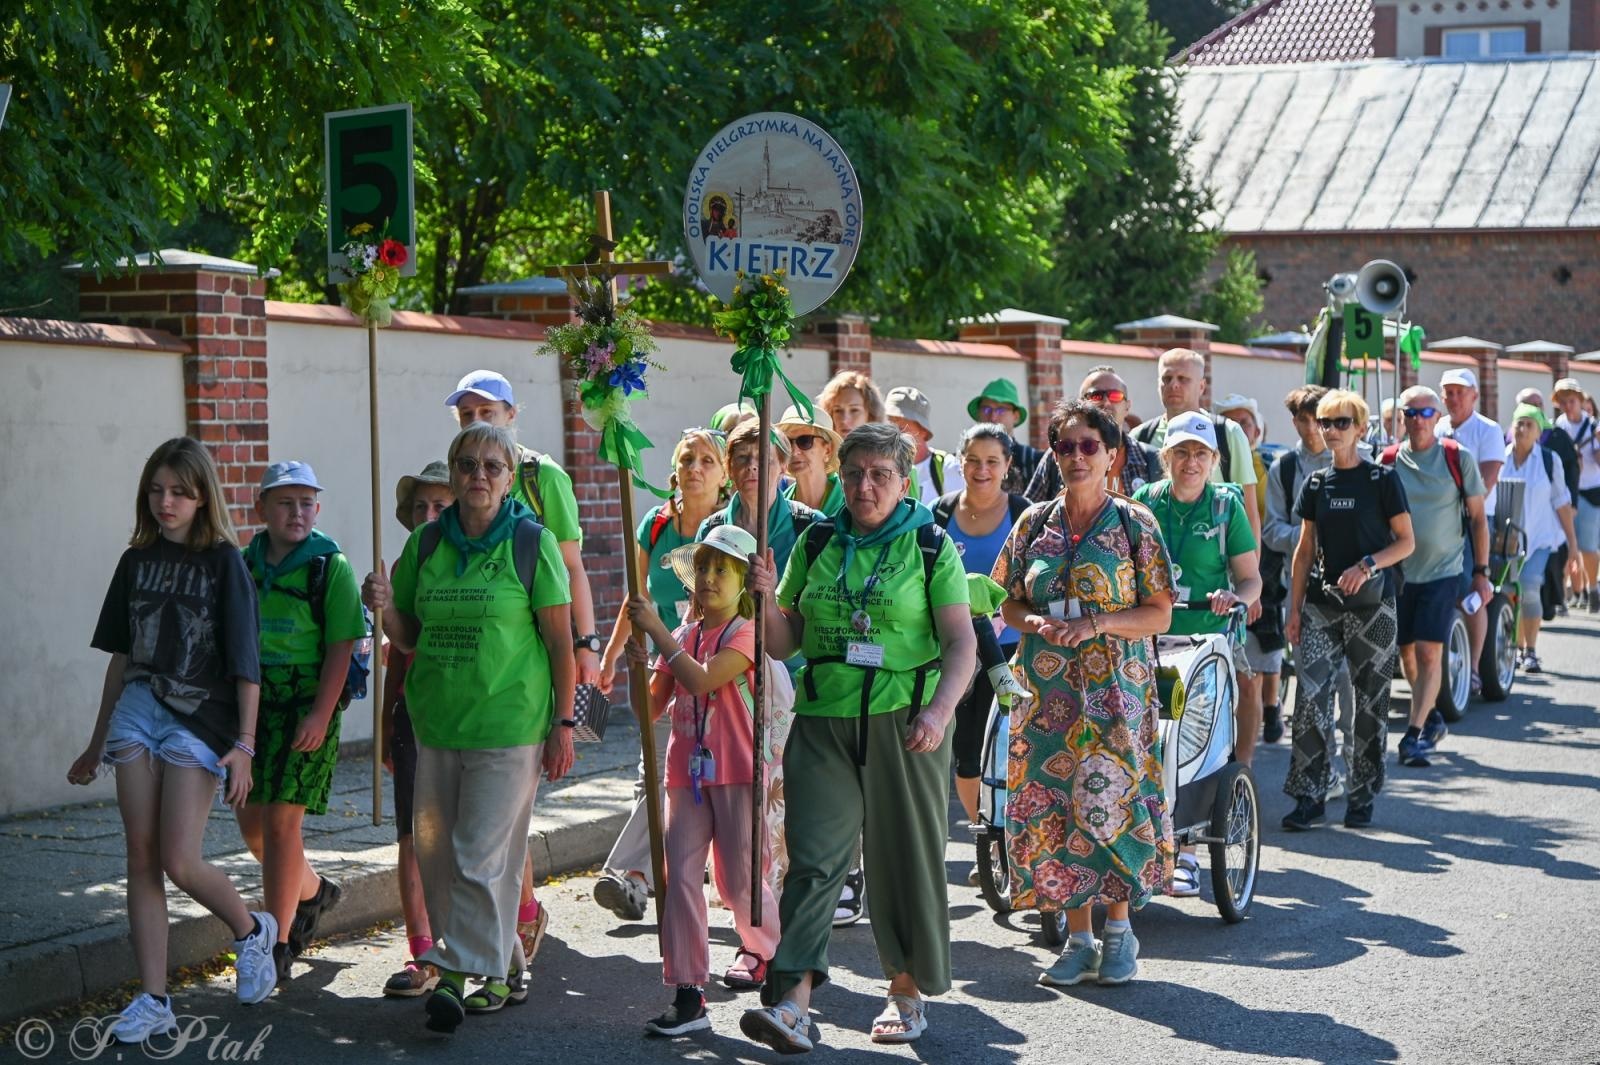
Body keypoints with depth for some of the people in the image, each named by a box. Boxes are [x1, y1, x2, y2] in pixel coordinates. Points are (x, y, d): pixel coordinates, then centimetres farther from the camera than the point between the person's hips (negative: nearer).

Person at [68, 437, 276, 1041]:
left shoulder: (224, 561, -3)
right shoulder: (137, 561, 12)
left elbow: (246, 662, -6)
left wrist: (244, 745, -12)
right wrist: (97, 743, 21)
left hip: (199, 717, -5)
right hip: (138, 708, 5)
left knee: (180, 862, -11)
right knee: (141, 857, 0)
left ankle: (252, 929, 19)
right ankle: (153, 1002, 3)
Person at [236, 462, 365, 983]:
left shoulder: (331, 567, -6)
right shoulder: (244, 565, 9)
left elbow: (341, 646, -10)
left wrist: (321, 713, -18)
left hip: (306, 708, -6)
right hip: (252, 705, 6)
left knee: (282, 820, -7)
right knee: (251, 821, 10)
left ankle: (278, 945, 1)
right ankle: (312, 890, 37)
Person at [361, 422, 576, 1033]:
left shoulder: (532, 542, -3)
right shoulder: (426, 544, 9)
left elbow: (559, 640, -2)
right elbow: (410, 640, 16)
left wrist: (563, 723, -6)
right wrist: (386, 608, -5)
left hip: (508, 725, -5)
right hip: (437, 723, 5)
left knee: (482, 856, -6)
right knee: (436, 857, 8)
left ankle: (464, 971, 2)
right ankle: (504, 967, 21)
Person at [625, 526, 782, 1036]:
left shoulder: (745, 634, -7)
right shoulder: (682, 636, 12)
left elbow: (702, 680, -24)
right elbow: (653, 707, 8)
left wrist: (656, 629, -20)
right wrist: (637, 664, -8)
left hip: (737, 772, -5)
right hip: (685, 771, 5)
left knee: (739, 882, 3)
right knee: (679, 878, -5)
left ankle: (762, 950, 34)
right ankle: (688, 995, -4)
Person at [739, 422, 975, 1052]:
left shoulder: (931, 547, 1)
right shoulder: (817, 545, 10)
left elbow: (961, 643, -6)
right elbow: (784, 644, 13)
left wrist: (938, 712, -21)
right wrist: (766, 600, -7)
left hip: (905, 723, -2)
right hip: (823, 721, 2)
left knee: (904, 858, 7)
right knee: (813, 857, -9)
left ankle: (907, 989, 24)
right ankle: (791, 1001, -17)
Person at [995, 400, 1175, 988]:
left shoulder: (1134, 523, -1)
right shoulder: (1035, 522, 8)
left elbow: (1159, 613, -3)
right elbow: (1009, 604, 13)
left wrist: (1097, 624, -17)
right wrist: (1035, 621, -9)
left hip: (1115, 688, -3)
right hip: (1047, 690, 3)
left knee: (1110, 800, -5)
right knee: (1051, 806, 2)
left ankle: (1118, 928, 13)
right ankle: (1079, 938, 11)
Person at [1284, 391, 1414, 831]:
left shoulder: (1382, 480, -1)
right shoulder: (1315, 484, 10)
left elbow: (1406, 542, -1)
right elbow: (1305, 549, 13)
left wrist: (1368, 564, -17)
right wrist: (1294, 609, 8)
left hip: (1372, 604, -3)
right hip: (1322, 604, 3)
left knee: (1370, 701, 2)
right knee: (1310, 695, -9)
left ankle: (1362, 796, 13)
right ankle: (1310, 795, -4)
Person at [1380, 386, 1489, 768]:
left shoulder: (1458, 459, -3)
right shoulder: (1388, 461, 1)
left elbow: (1478, 518, 2)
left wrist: (1481, 573, -1)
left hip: (1443, 572, -3)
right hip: (1399, 572, 3)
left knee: (1429, 654, -11)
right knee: (1407, 653, 11)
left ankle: (1414, 734, -9)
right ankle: (1432, 719, 31)